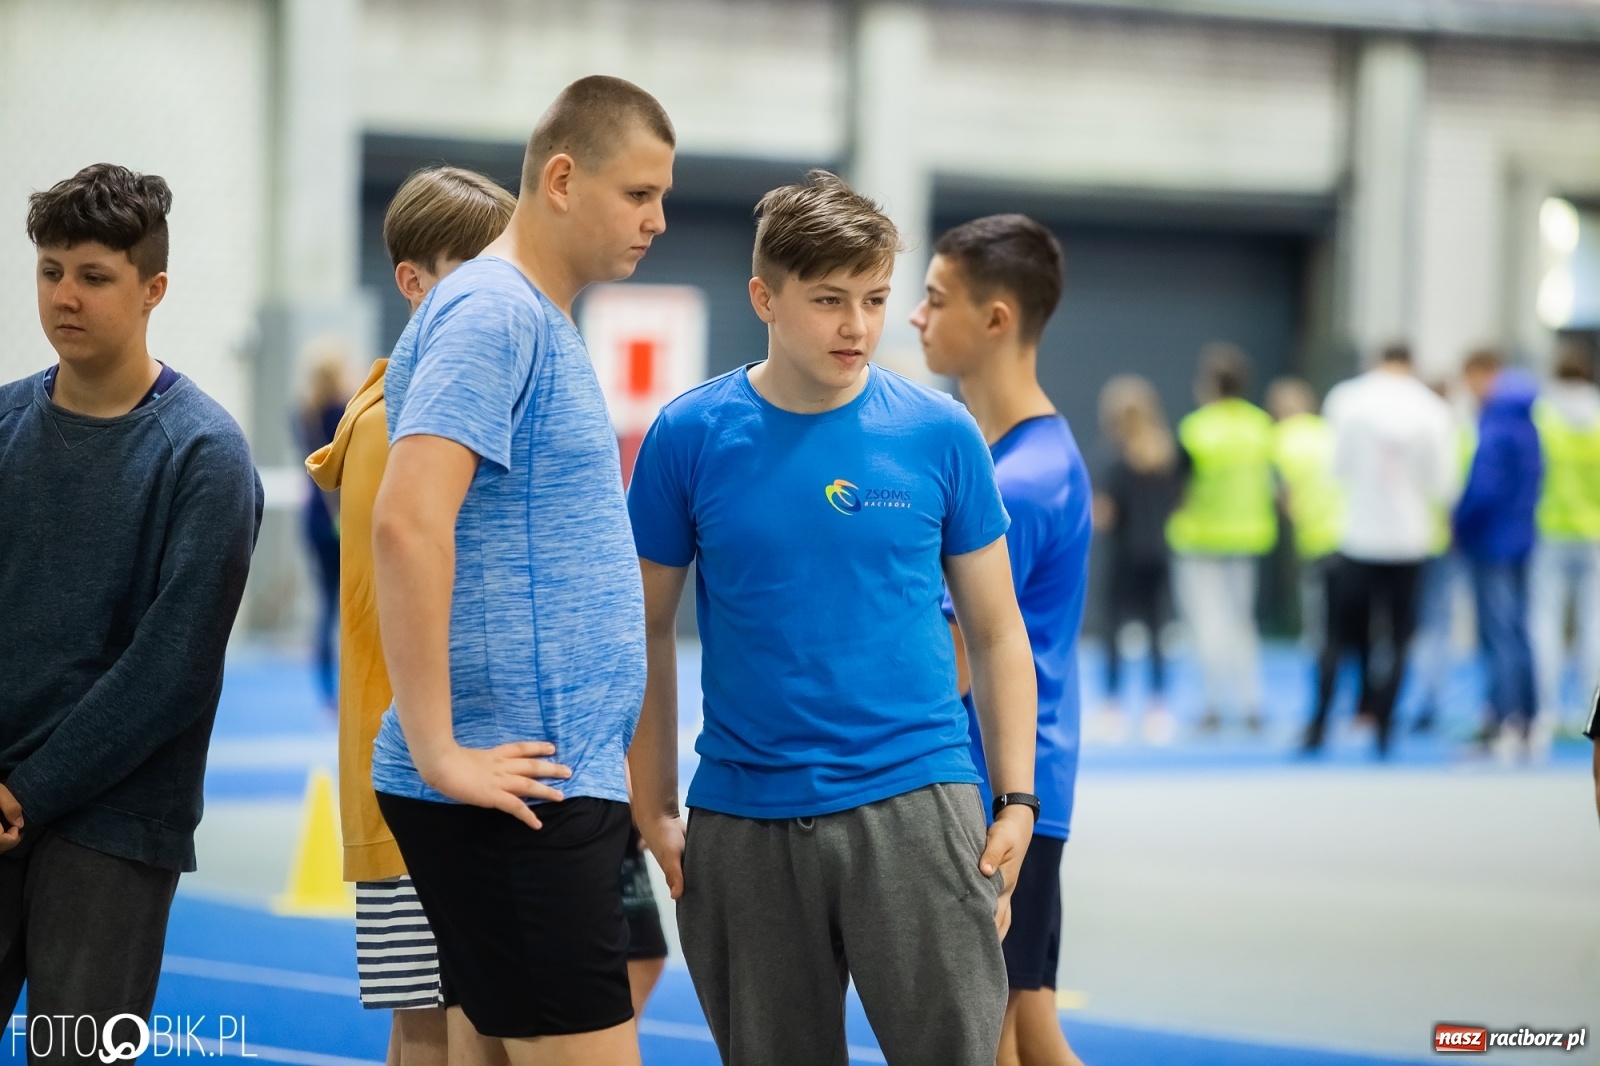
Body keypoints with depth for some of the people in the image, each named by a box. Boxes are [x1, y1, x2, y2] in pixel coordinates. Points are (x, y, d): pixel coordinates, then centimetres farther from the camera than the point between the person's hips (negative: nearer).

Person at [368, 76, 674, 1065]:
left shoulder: (543, 320, 18)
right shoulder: (491, 315, -13)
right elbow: (407, 522, -24)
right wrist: (439, 751, -23)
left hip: (557, 783, 10)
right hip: (513, 790, -10)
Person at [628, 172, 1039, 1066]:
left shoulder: (939, 432, 1)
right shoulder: (689, 437, 0)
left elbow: (996, 633, 7)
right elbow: (648, 632, 8)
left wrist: (1017, 799, 0)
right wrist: (656, 808, 4)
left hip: (914, 801, -1)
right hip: (744, 823, 1)